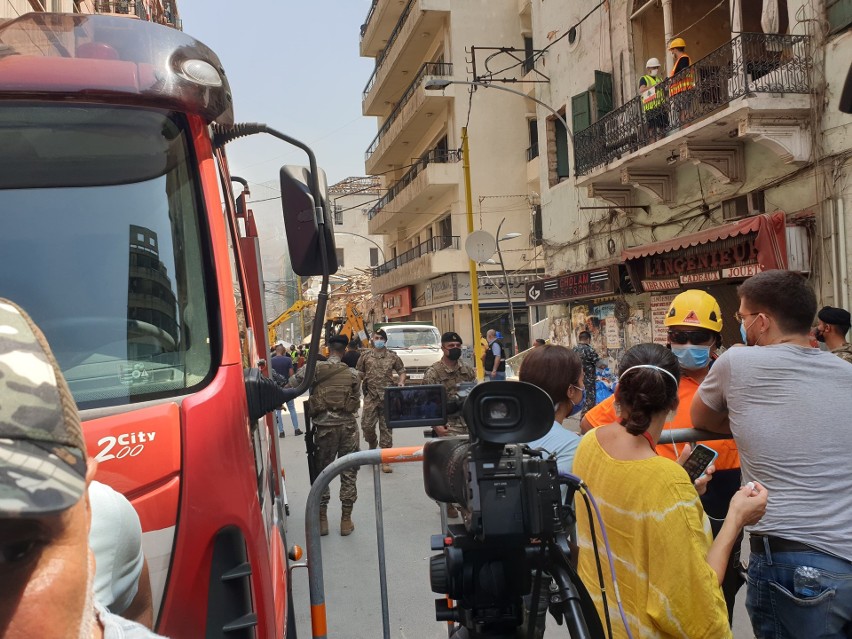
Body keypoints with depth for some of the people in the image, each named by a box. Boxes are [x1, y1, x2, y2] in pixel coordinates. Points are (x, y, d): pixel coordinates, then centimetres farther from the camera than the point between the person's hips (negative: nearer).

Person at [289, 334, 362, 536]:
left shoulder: (315, 368, -3)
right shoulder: (353, 374, 3)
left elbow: (292, 383, -7)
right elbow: (356, 402, 4)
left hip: (324, 427, 0)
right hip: (348, 426, 1)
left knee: (321, 472, 13)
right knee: (348, 474, 9)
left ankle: (321, 519, 17)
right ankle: (346, 520, 14)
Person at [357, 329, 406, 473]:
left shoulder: (393, 356, 7)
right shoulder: (365, 356, 7)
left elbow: (401, 371, 13)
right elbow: (359, 373, 15)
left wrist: (401, 382, -4)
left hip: (388, 397, 0)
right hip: (371, 396, 0)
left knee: (386, 428, 1)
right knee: (366, 425, -3)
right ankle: (372, 445, 31)